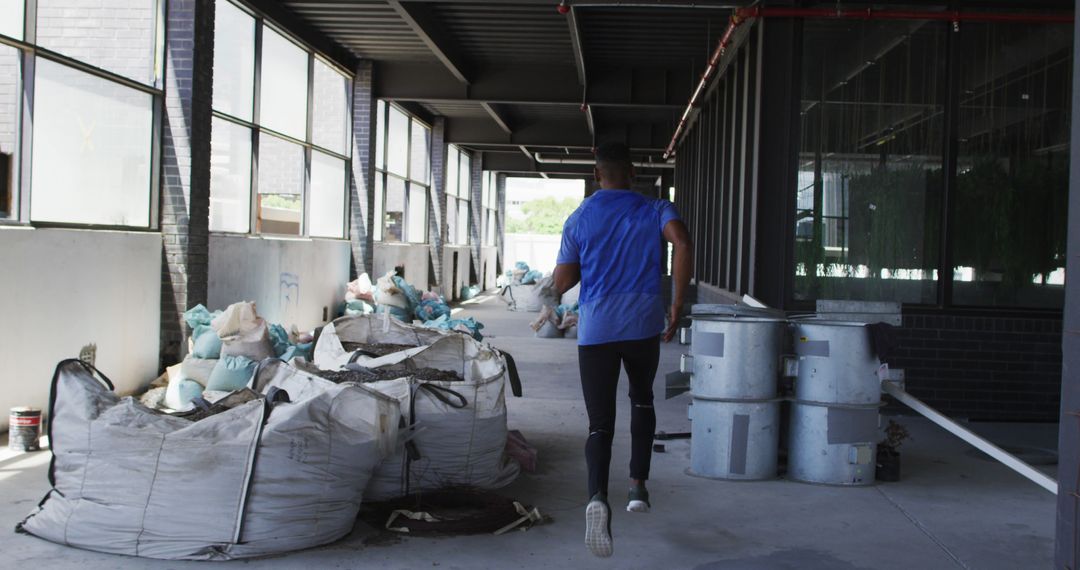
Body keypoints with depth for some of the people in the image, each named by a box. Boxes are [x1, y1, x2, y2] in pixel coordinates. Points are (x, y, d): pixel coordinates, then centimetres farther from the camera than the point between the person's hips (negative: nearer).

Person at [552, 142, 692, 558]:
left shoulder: (579, 219, 7)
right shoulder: (655, 210, 5)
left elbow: (561, 283, 6)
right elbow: (683, 243, -16)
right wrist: (677, 304, -10)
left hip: (595, 331, 0)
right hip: (643, 326, 1)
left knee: (600, 424, 0)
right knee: (642, 398, 27)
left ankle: (598, 496, -27)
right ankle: (638, 485, 22)